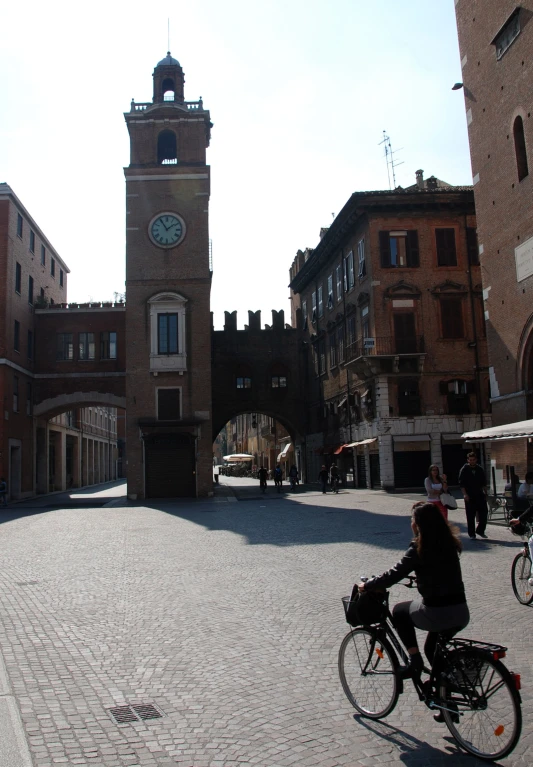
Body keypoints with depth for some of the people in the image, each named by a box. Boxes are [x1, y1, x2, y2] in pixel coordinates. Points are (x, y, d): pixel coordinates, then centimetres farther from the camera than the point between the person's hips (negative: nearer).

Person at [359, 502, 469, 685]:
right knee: (432, 648, 30)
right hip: (462, 613, 7)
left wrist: (366, 586, 3)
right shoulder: (449, 543, 7)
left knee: (400, 611, 21)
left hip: (437, 613, -7)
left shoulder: (419, 549, -12)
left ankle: (415, 662, 15)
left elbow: (394, 575, -10)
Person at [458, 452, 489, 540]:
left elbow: (484, 483, 16)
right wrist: (465, 494, -15)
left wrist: (485, 493, 11)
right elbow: (461, 483, -6)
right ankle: (472, 534, 9)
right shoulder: (464, 470, -3)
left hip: (480, 495, 4)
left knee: (484, 513, 0)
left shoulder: (480, 470, 9)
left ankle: (480, 530, 17)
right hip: (469, 497, -4)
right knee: (470, 516, 1)